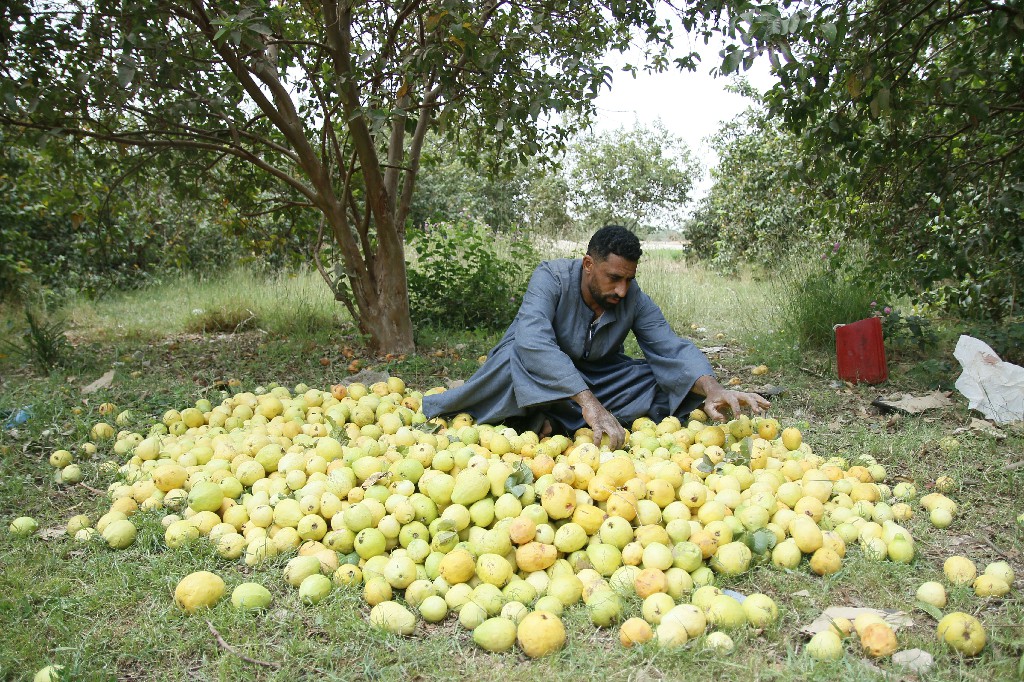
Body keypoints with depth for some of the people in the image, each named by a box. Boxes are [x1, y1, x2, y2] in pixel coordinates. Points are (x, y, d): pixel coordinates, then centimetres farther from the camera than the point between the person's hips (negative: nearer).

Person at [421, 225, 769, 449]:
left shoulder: (635, 300, -13)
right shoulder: (551, 277, -25)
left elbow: (673, 348, -19)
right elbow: (533, 341, -41)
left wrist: (713, 389, -42)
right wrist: (587, 401, -53)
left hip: (594, 376, 5)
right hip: (536, 376, -5)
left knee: (663, 381, -20)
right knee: (515, 357, -40)